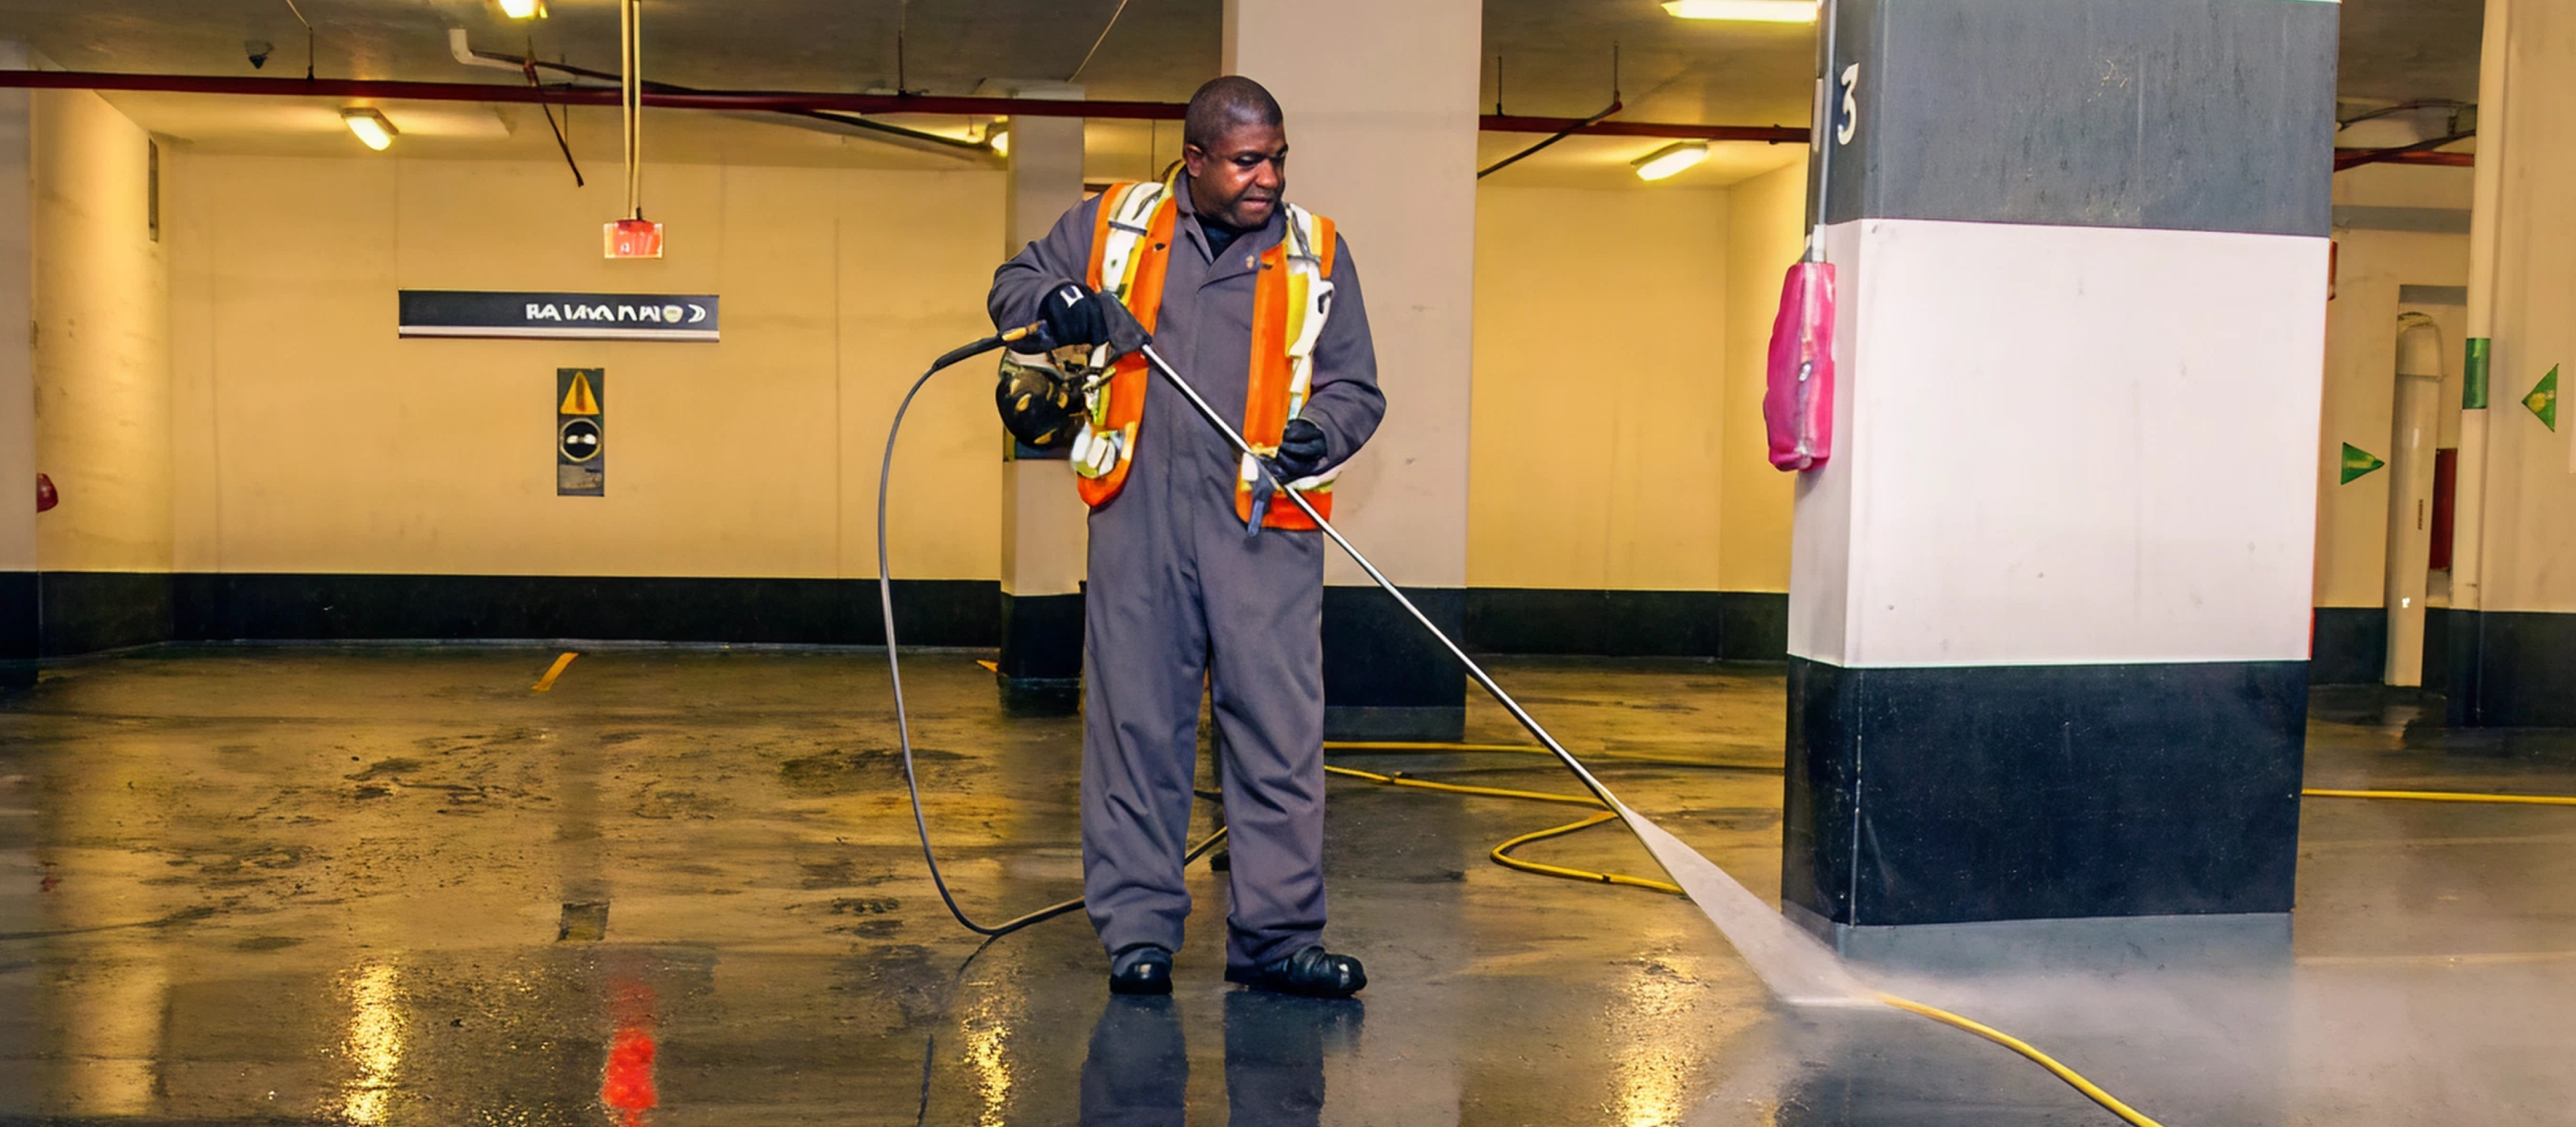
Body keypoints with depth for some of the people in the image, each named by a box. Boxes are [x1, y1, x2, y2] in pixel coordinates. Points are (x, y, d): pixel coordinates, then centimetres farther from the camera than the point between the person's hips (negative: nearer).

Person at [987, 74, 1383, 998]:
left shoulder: (1316, 252, 10)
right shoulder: (1114, 224, 11)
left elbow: (1356, 388, 12)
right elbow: (1013, 286, 21)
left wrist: (1321, 433, -11)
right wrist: (1059, 306, -3)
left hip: (1264, 525, 0)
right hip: (1138, 515, 0)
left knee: (1280, 731, -2)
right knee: (1134, 723, 4)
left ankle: (1275, 936, 8)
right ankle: (1138, 931, 15)